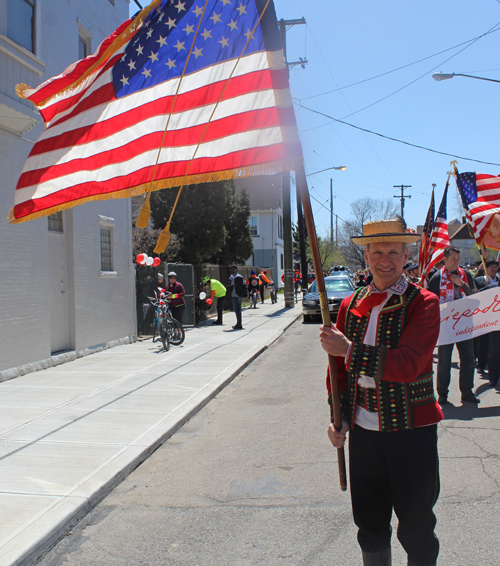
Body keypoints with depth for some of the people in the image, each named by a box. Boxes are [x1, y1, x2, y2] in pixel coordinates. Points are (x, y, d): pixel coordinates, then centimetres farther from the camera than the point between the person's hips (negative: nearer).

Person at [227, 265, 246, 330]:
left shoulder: (232, 277, -8)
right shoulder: (241, 276, 13)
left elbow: (230, 286, -14)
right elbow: (244, 285, 15)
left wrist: (228, 293, -1)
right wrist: (244, 294, 20)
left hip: (235, 295, -7)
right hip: (240, 295, 7)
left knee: (237, 310, -5)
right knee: (239, 309, 15)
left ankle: (239, 325, -7)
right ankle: (239, 324, 20)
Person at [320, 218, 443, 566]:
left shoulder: (424, 303, -9)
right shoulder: (351, 305, 6)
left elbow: (407, 365, -22)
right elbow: (338, 367, 13)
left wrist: (350, 350, -22)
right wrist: (338, 419, 5)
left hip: (412, 431, -4)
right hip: (363, 430, 4)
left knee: (416, 527, 10)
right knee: (370, 525, 18)